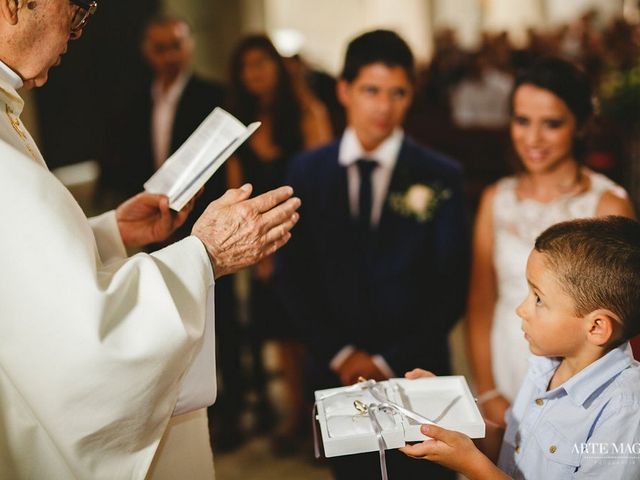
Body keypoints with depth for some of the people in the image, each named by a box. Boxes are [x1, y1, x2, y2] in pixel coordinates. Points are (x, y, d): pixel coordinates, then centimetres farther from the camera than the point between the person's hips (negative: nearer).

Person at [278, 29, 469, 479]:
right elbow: (294, 274, 1)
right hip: (337, 370, 2)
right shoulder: (306, 171, 0)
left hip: (415, 371, -1)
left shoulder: (441, 177, -6)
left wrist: (389, 360, -9)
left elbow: (451, 287, -5)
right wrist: (339, 352, -6)